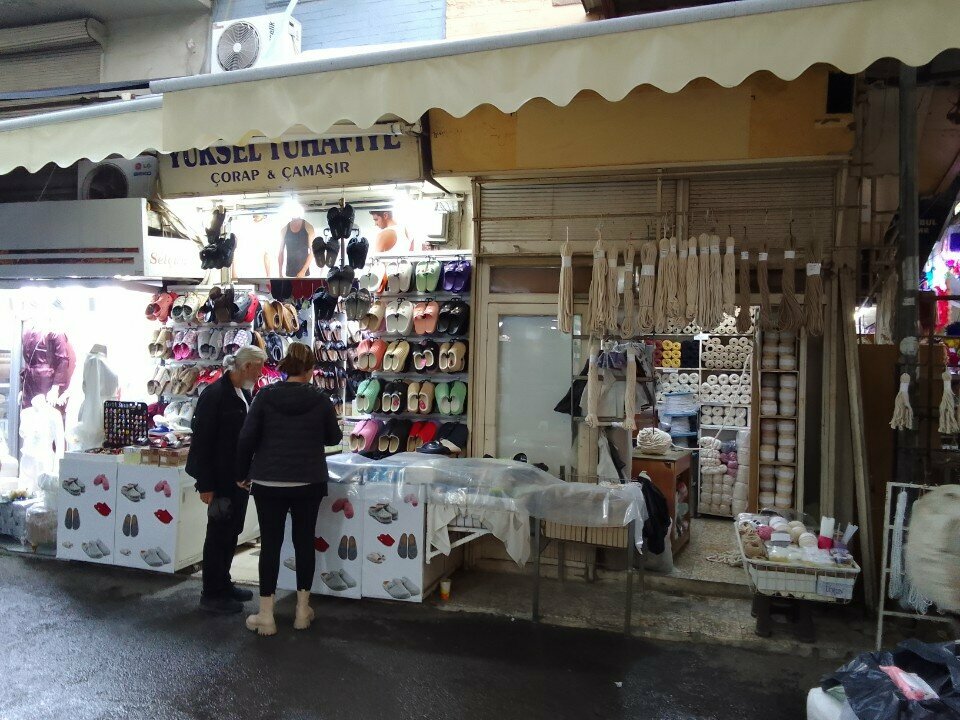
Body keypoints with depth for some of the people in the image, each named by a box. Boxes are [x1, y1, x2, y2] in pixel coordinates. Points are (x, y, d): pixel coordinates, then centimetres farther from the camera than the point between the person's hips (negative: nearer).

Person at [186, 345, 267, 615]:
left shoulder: (244, 394, 8)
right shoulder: (215, 394, -18)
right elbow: (201, 441, -19)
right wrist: (205, 484, -19)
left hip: (239, 477, 8)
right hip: (221, 479, -8)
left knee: (232, 532, 17)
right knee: (219, 533, 3)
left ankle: (223, 584, 31)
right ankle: (211, 595, 16)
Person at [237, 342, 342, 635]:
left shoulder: (265, 395, -6)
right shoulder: (320, 399, -5)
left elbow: (246, 438, -5)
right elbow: (334, 437, 7)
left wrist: (244, 473, 8)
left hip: (268, 482, 0)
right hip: (309, 483, 0)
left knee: (270, 544, 7)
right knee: (304, 541, 12)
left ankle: (266, 616, 11)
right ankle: (302, 611, 22)